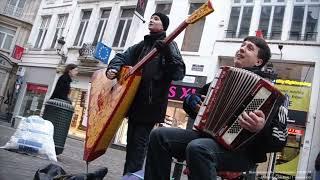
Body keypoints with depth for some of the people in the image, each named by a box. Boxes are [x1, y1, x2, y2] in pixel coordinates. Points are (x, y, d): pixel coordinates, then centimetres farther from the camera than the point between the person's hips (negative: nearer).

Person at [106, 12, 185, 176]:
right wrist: (113, 68, -3)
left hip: (151, 104, -7)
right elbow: (122, 57, 18)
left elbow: (179, 73, -14)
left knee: (139, 142, -6)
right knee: (131, 141, 13)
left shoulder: (169, 45, -2)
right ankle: (127, 175, 26)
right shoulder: (141, 46, 17)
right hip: (135, 102, 7)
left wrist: (167, 53, -30)